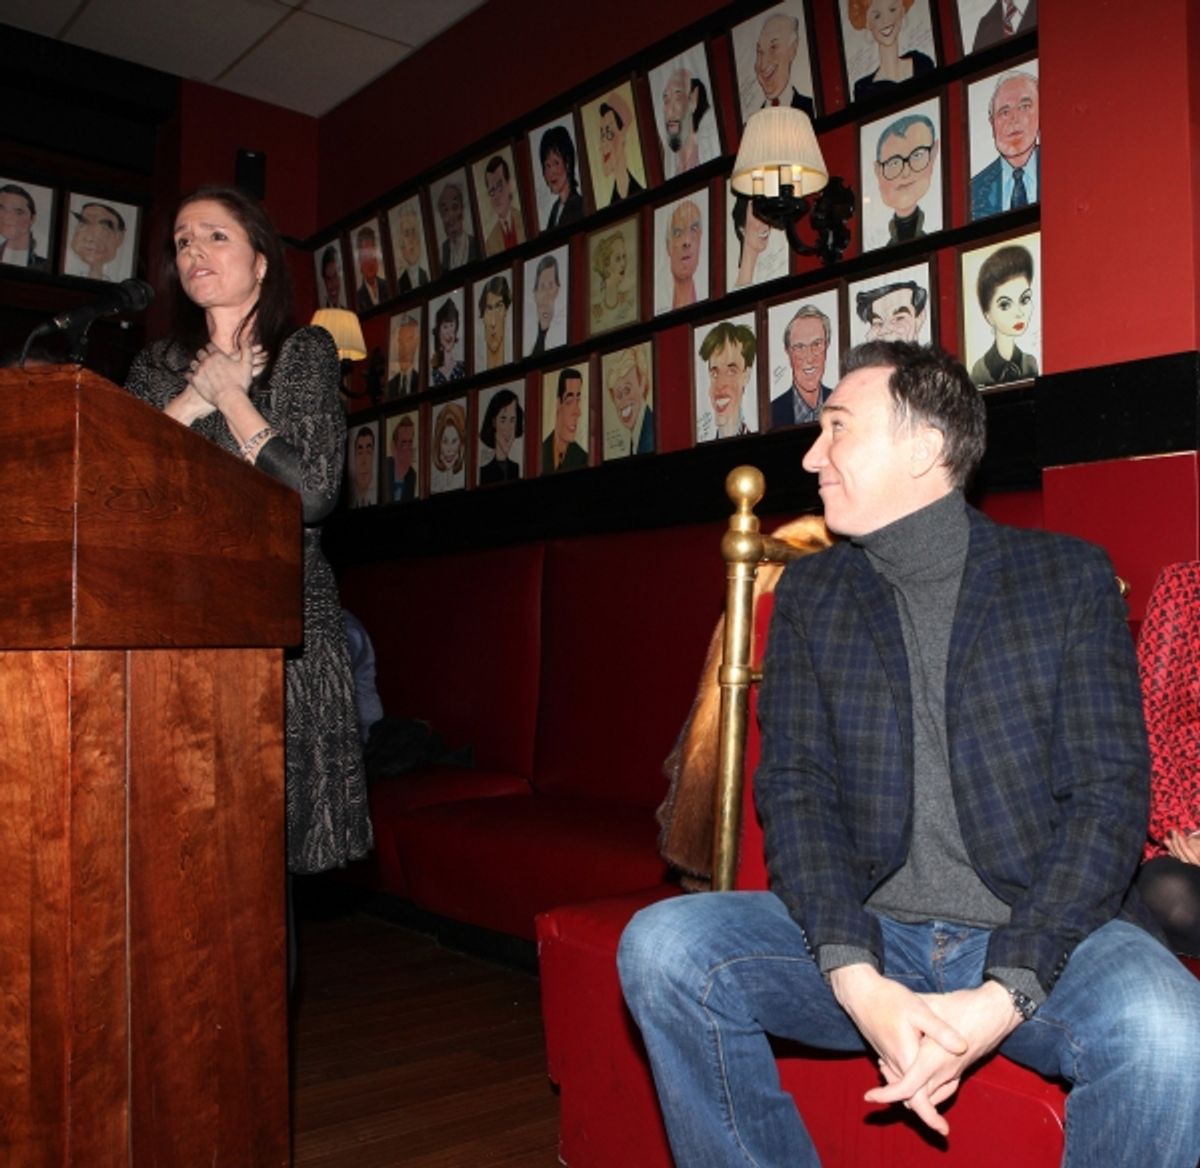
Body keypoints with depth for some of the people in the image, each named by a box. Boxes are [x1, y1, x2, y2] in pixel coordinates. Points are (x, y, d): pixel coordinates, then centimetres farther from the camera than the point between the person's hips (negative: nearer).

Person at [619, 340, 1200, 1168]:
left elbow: (1108, 797, -6)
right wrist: (857, 979, -18)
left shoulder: (1070, 577, 1)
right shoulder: (811, 593, 8)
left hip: (1042, 935, -2)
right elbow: (795, 788, 0)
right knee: (664, 946, -21)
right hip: (867, 937, 2)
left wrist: (1004, 995, -20)